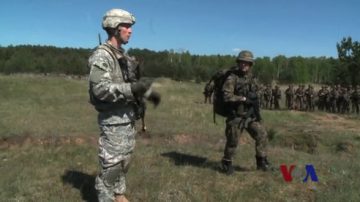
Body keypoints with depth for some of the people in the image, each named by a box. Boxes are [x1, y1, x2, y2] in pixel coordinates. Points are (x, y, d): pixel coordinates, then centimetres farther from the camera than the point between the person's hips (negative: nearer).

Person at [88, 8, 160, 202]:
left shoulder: (122, 55, 12)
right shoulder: (101, 55, -17)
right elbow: (100, 88, -28)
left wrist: (148, 92, 12)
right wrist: (133, 88, -32)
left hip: (127, 116, 9)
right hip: (113, 119, -9)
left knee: (124, 160, 19)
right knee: (112, 164, 0)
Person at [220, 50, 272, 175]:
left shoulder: (249, 77, 9)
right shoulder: (232, 78, -15)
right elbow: (227, 96, -25)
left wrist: (256, 110, 11)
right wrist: (244, 98, -25)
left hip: (250, 115, 6)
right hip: (236, 116, -6)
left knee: (262, 135, -1)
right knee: (232, 142, 4)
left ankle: (261, 162, 12)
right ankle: (226, 164, 25)